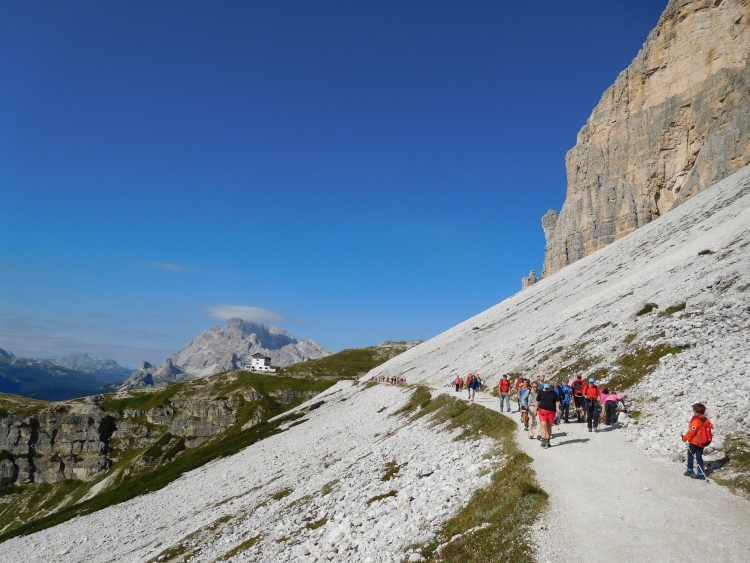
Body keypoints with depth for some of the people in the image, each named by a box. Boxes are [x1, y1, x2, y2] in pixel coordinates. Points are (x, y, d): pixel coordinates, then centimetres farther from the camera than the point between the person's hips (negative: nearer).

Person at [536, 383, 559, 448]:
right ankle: (543, 441, -19)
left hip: (551, 411, 2)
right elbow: (537, 401, 7)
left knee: (549, 426, 8)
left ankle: (547, 441, 18)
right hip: (542, 410, -2)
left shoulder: (553, 393, 4)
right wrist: (536, 410, 5)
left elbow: (557, 401, 2)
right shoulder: (540, 392, 2)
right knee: (543, 425, -14)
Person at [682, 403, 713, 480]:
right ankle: (701, 473, 10)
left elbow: (692, 431, -22)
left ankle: (690, 471, 17)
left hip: (695, 442, -7)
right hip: (702, 442, 7)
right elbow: (710, 426, 15)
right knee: (699, 456, 11)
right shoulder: (705, 419, 3)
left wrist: (685, 438, -9)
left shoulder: (696, 421, -23)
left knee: (690, 454, 11)